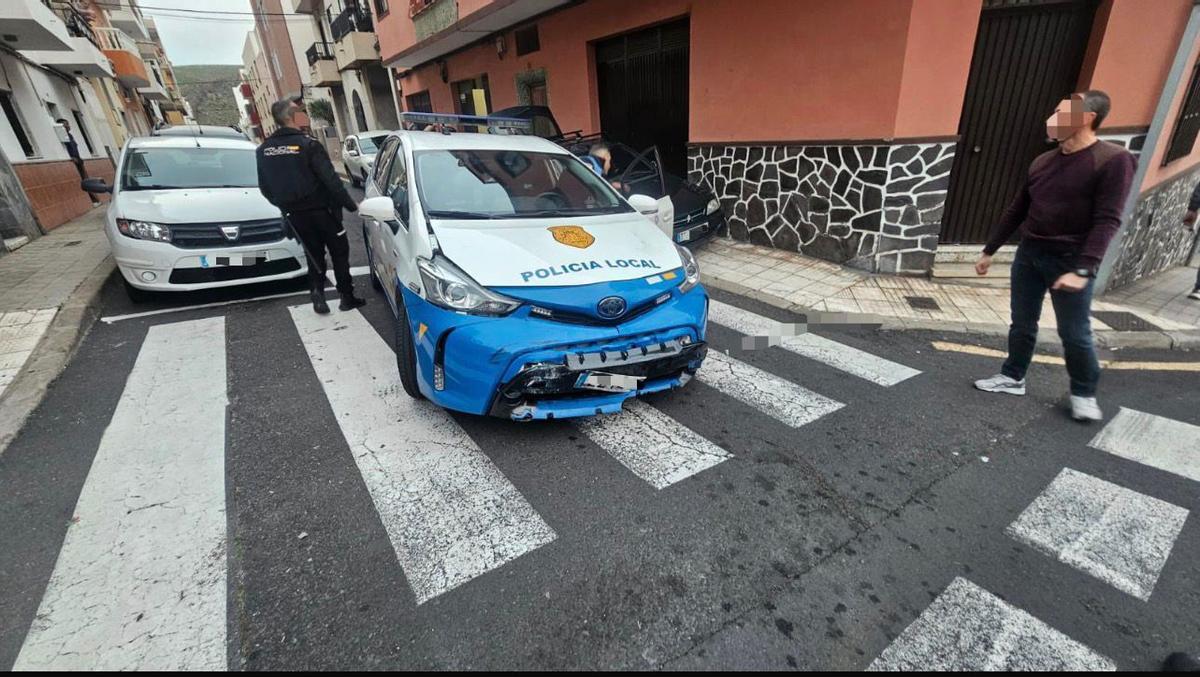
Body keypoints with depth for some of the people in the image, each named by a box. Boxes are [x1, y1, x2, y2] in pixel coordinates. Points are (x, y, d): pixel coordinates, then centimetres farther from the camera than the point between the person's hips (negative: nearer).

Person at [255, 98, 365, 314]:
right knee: (339, 252, 6)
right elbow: (330, 180, -18)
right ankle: (347, 297, 7)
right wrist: (350, 205, -11)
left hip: (294, 213, 5)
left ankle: (317, 294, 5)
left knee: (314, 255, 16)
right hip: (321, 209, -5)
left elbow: (264, 187, 10)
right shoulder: (307, 144, -15)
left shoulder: (263, 150, 4)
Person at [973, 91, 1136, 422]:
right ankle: (1013, 377, 24)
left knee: (1075, 333, 4)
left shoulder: (1114, 160, -11)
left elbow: (1107, 220, -17)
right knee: (1022, 325, 11)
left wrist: (1083, 270, -26)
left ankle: (1084, 394, 21)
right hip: (1029, 255, 5)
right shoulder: (1042, 162, 7)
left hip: (1070, 260, -5)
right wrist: (990, 250, 14)